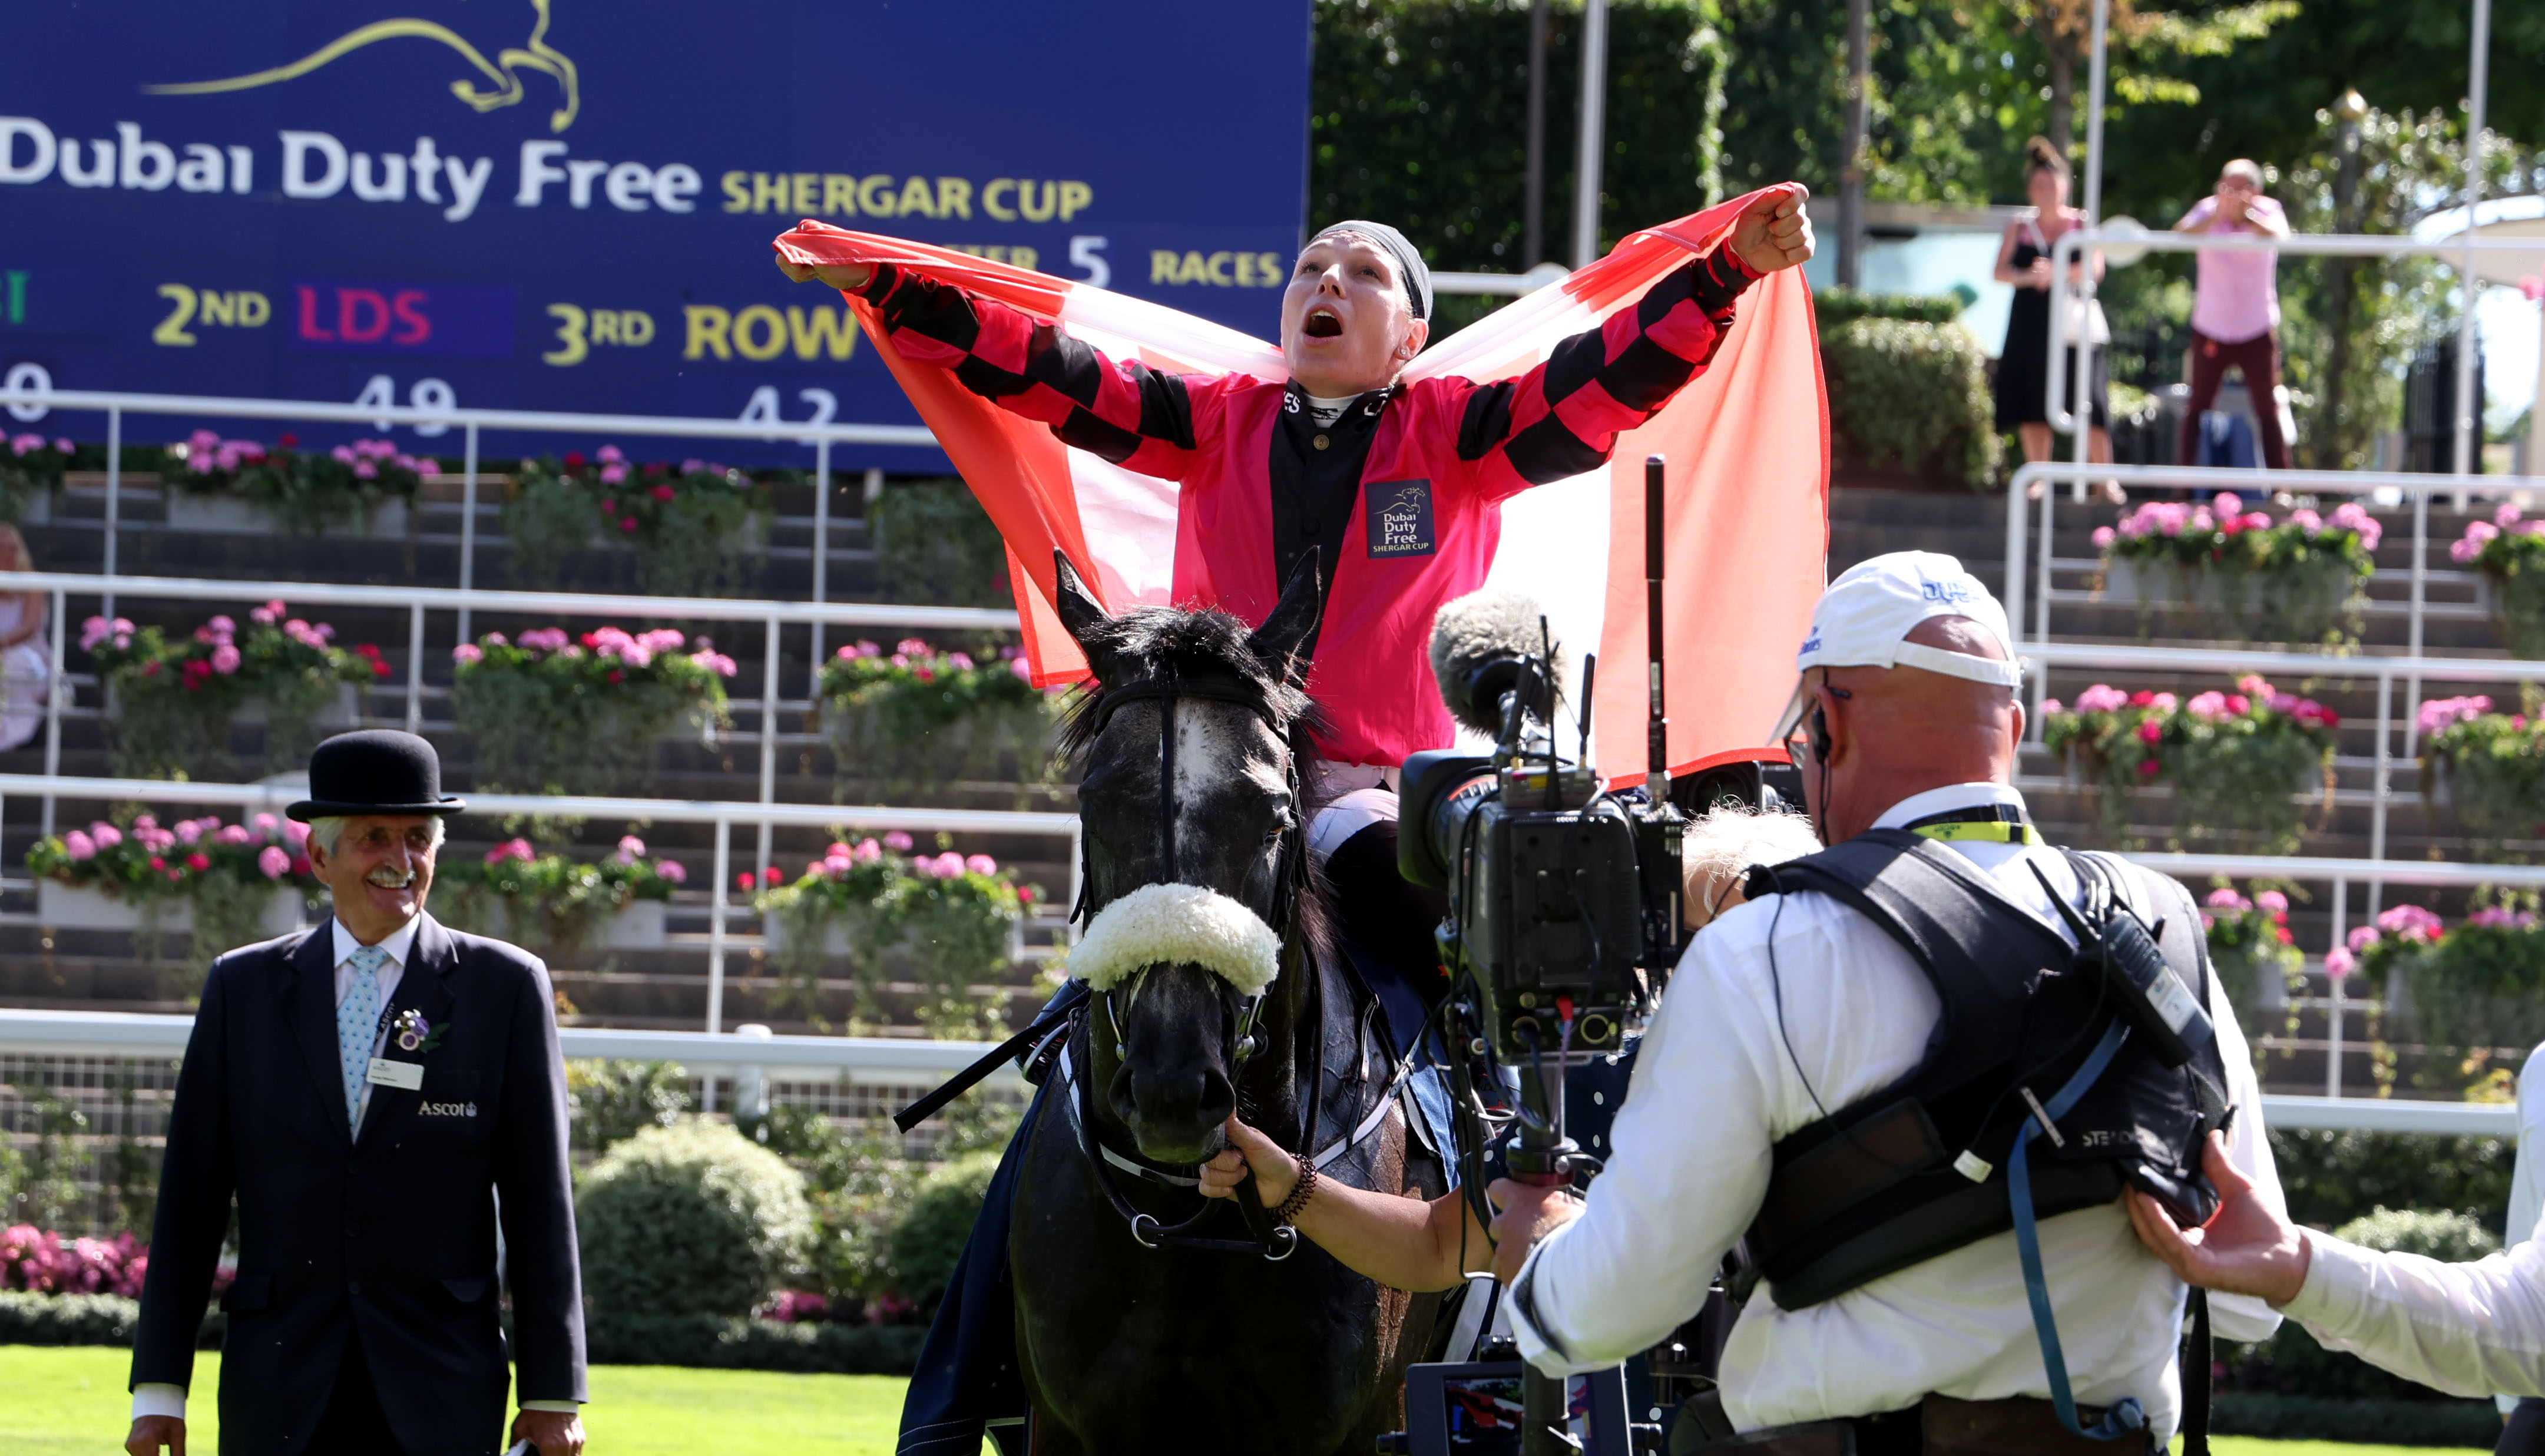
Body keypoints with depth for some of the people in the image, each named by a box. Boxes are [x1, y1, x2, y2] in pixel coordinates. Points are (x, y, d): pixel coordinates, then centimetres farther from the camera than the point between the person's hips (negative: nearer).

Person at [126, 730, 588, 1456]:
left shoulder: (503, 986, 3)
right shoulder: (244, 987, 8)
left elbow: (539, 1202, 2)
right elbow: (190, 1197, 8)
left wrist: (552, 1395, -1)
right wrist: (158, 1388, 3)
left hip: (438, 1397, -2)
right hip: (280, 1397, 2)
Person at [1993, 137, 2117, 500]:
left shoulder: (2081, 223, 5)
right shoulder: (2019, 228, 11)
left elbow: (2095, 269, -7)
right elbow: (1999, 272, 1)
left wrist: (2054, 274, -21)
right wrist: (2028, 276, -19)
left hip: (2074, 321, -2)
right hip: (2030, 324, 2)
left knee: (2089, 402, -10)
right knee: (2032, 404, -1)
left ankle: (2106, 480, -4)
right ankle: (2038, 479, 8)